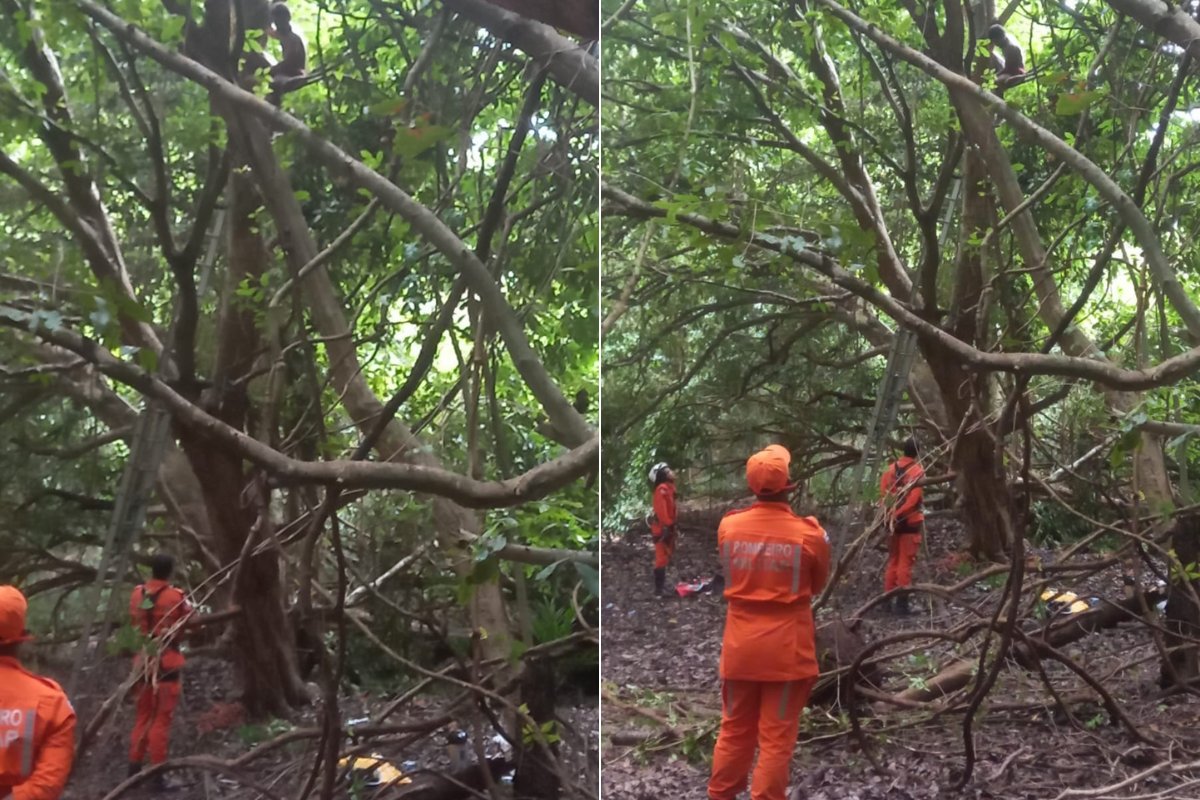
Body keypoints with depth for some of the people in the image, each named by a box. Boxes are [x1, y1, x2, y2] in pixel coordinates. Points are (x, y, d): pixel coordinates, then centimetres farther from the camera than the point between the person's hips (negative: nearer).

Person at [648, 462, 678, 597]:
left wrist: (673, 526, 19)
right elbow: (661, 510, -25)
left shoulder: (669, 488, 14)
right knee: (662, 558, -9)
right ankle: (659, 589, -7)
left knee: (665, 557, 16)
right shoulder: (662, 489, -17)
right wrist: (668, 526, -26)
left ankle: (662, 586, 25)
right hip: (663, 528, -10)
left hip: (668, 527, 10)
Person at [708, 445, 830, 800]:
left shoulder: (728, 526, -6)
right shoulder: (809, 533, -12)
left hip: (740, 647, 3)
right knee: (776, 737, 7)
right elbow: (818, 586, 6)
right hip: (787, 650, -3)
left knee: (734, 731, 18)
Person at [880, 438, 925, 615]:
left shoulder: (890, 469, 8)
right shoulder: (917, 471, -11)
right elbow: (914, 498, -18)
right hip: (910, 521, -6)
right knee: (905, 562, -3)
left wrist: (888, 514, 13)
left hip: (892, 521, 6)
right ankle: (902, 602, -3)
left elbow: (883, 495, 9)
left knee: (893, 560, 15)